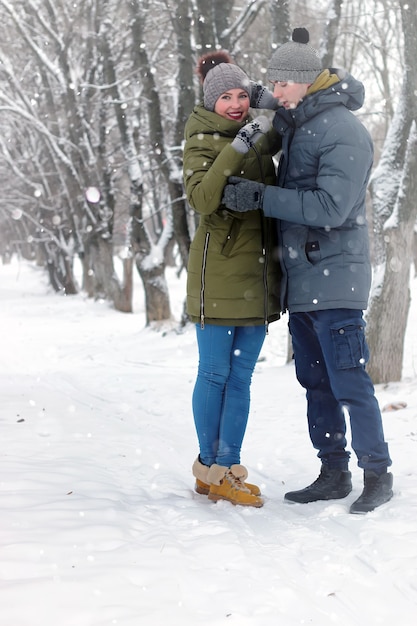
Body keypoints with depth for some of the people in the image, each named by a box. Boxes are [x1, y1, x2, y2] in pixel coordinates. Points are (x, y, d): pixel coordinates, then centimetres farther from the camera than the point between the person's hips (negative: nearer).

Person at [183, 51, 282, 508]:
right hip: (218, 274, -6)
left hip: (258, 275, 6)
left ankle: (228, 470, 12)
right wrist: (236, 149, -27)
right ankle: (209, 467, 10)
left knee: (240, 378, 7)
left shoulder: (257, 140, 13)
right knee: (215, 374, -1)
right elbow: (201, 198, -21)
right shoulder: (203, 142, -5)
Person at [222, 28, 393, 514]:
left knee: (348, 381, -6)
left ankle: (378, 474, 5)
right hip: (301, 278, 9)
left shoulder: (344, 131, -15)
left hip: (334, 277, -9)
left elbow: (331, 207, -22)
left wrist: (260, 197, -22)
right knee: (315, 382, 12)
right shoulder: (294, 124, 13)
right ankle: (333, 473, 21)